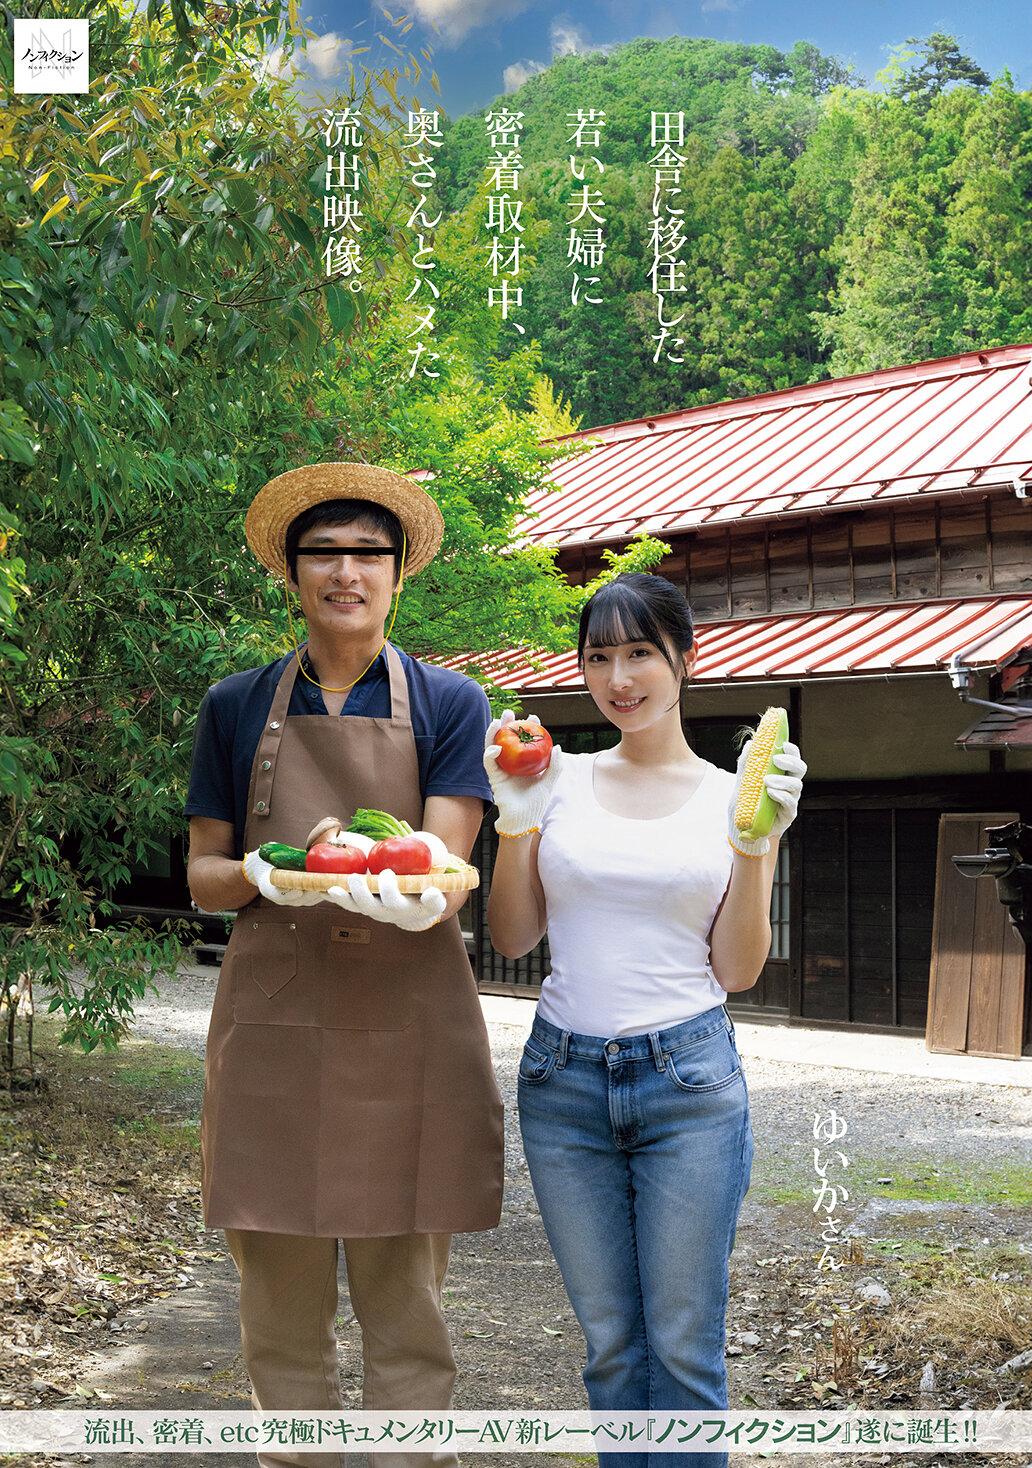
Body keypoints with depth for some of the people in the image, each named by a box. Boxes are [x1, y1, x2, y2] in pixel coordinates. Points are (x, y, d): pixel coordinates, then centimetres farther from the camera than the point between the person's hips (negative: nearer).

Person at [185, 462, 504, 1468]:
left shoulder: (448, 704, 5)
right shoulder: (238, 707, 10)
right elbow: (202, 875, 10)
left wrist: (410, 894, -28)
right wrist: (263, 875, -13)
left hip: (407, 1025, -1)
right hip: (273, 1021, 1)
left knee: (405, 1306, 4)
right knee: (282, 1313, 5)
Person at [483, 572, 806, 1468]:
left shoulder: (736, 797, 2)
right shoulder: (560, 780, 5)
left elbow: (736, 972, 1)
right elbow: (512, 940, 6)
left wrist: (753, 846, -11)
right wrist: (516, 824, -6)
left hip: (689, 1079, -1)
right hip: (565, 1078, 2)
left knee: (684, 1347, 4)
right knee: (609, 1341, 12)